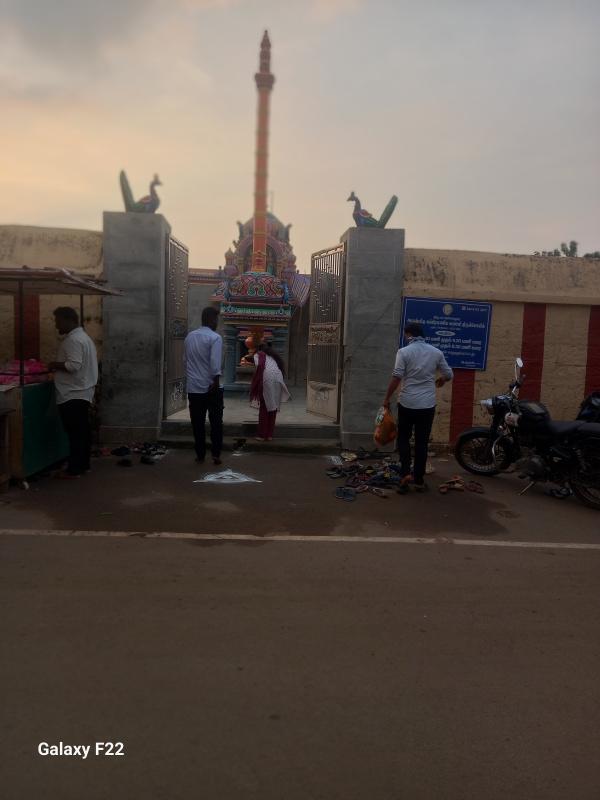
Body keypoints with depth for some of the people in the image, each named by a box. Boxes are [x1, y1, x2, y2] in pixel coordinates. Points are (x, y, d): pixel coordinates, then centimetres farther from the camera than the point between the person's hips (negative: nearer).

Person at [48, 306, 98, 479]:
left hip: (72, 395, -10)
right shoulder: (83, 336, 17)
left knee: (75, 434, -4)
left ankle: (74, 469, 2)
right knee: (82, 431, 13)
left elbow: (74, 366, -26)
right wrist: (59, 366, 16)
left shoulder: (73, 340, -17)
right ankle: (83, 465, 20)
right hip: (82, 392, 10)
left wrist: (55, 365, -11)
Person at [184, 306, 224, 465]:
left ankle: (200, 454, 12)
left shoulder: (189, 336, 8)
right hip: (211, 387, -5)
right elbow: (215, 363, -20)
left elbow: (185, 360, 13)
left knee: (197, 423, 8)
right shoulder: (215, 338, -11)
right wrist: (216, 382, -18)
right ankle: (216, 454, 3)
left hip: (193, 387, 5)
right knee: (216, 422, 5)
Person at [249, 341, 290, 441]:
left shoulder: (258, 355, 16)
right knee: (273, 407, 11)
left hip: (266, 379, -4)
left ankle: (262, 435, 3)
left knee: (264, 407, 3)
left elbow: (259, 365, -3)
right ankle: (269, 435, 14)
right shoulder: (274, 356, 30)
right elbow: (282, 368, 18)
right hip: (278, 379, 4)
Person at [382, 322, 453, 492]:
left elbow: (396, 378, -11)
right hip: (427, 404, 2)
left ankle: (405, 473, 0)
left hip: (407, 403, -2)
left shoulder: (404, 352, -6)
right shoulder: (436, 352, 4)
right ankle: (419, 480, 14)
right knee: (422, 442, 9)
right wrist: (439, 380, 33)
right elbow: (449, 375, 10)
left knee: (403, 439, 14)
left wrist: (387, 398, -2)